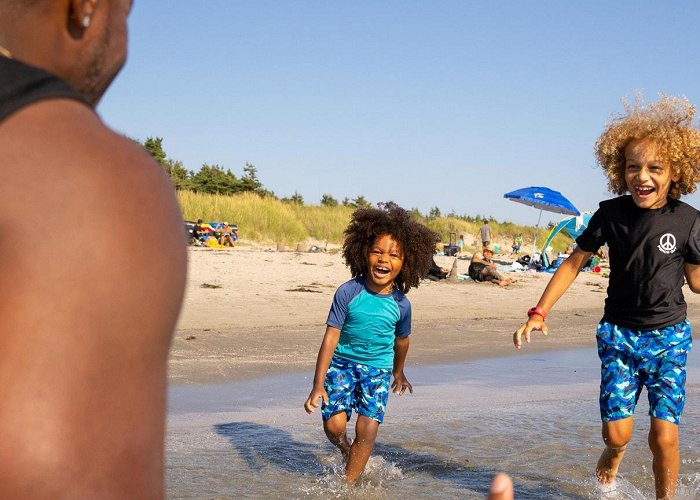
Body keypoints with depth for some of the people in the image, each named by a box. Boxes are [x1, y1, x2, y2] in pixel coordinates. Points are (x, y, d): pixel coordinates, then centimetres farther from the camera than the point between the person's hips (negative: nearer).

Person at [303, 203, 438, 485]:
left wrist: (398, 373, 27)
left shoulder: (401, 304, -10)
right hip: (342, 363, -1)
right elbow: (330, 338, -16)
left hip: (378, 369, 1)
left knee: (368, 429, -10)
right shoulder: (348, 292, -17)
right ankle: (347, 452, 27)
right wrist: (318, 384, -21)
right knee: (333, 425, -9)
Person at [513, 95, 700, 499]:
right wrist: (539, 312, -7)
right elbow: (574, 262, 0)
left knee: (665, 435, -6)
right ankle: (611, 462, 34)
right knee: (617, 433, -2)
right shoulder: (612, 214, -8)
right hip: (619, 333, 0)